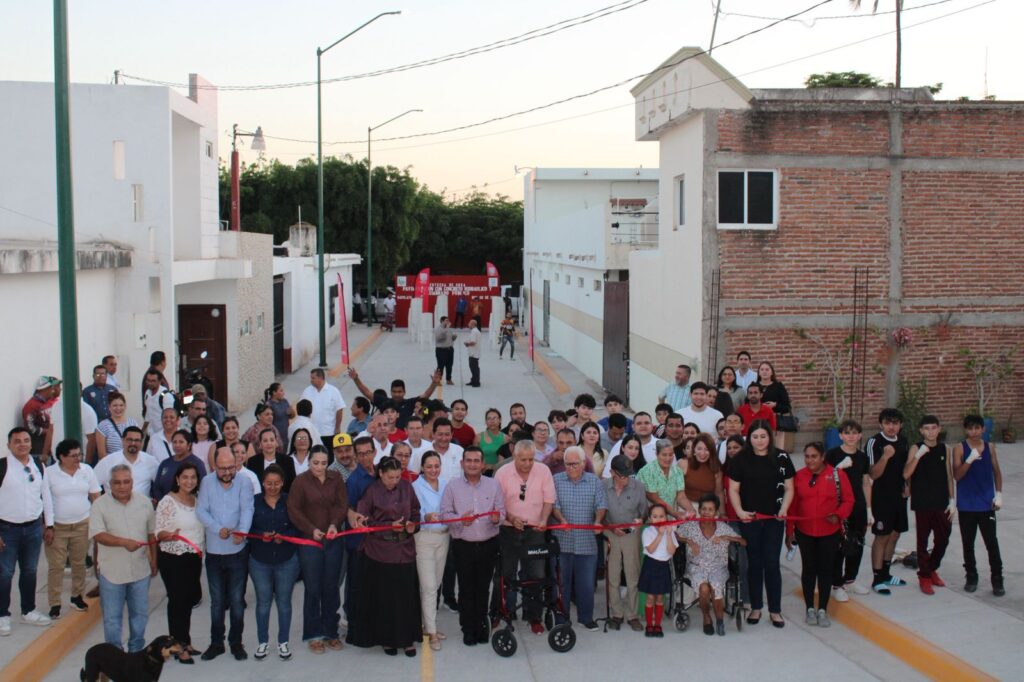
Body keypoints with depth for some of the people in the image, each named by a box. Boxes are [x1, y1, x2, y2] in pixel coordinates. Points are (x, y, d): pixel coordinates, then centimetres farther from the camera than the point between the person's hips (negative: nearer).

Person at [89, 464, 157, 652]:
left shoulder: (144, 502, 3)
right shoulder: (100, 504, -7)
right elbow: (98, 535, -18)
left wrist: (154, 559, 13)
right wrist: (124, 542, -30)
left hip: (140, 570, 3)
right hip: (111, 571, -3)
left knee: (140, 614, 12)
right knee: (112, 617, 6)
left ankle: (136, 652, 27)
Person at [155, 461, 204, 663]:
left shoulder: (197, 500, 7)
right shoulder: (167, 501, -12)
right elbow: (158, 533, -15)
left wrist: (201, 551, 13)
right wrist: (169, 535, -34)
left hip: (194, 558, 6)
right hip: (173, 559, -6)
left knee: (190, 598, 14)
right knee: (178, 600, 0)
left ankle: (184, 641, 28)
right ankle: (179, 646, 12)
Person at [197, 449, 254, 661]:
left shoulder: (244, 483, -6)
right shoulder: (207, 482, -2)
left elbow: (247, 509, -17)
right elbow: (201, 510, -8)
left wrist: (242, 530, -35)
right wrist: (218, 528, -23)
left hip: (237, 550, -1)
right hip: (213, 550, 1)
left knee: (237, 600, 7)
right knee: (216, 601, 12)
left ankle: (236, 642, 20)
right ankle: (216, 642, 23)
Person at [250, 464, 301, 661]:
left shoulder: (290, 501, -2)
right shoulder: (254, 501, -1)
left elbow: (298, 527, -2)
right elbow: (247, 527, 0)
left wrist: (284, 536, -18)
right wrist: (261, 535, -17)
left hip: (287, 561, 0)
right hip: (259, 561, 0)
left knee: (284, 601, 8)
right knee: (263, 602, 8)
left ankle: (283, 642, 20)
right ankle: (262, 642, 22)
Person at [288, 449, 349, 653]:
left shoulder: (336, 479, 5)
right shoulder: (301, 482, -2)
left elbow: (343, 504, 0)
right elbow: (293, 509, -5)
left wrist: (334, 524, -17)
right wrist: (311, 530, -13)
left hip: (334, 540, 2)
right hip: (309, 541, -2)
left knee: (331, 588, 7)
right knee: (313, 589, 1)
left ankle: (331, 632, 18)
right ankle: (314, 634, 11)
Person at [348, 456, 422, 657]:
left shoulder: (406, 487, 3)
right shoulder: (372, 491, -7)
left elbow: (415, 511, 14)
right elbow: (364, 520, -7)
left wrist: (412, 523, -6)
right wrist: (390, 526, -15)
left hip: (405, 550, 3)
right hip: (380, 552, -3)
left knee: (406, 595, 4)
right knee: (384, 597, 4)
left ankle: (406, 639, 16)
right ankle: (387, 639, 18)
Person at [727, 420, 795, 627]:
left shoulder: (782, 458, 0)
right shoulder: (740, 460, -2)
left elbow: (788, 488, 4)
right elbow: (733, 489, 0)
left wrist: (784, 509, -10)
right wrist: (739, 511, -14)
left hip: (774, 519, 0)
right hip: (749, 519, 0)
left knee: (772, 563, 1)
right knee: (754, 563, 8)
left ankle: (775, 610, 11)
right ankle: (756, 607, 19)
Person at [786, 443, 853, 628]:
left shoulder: (836, 474, -6)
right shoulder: (798, 476, -2)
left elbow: (848, 500, -2)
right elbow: (792, 505, 1)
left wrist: (838, 515, -19)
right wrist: (789, 531, 1)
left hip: (830, 533, -1)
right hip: (805, 533, 1)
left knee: (825, 569, 6)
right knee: (808, 569, 9)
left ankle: (823, 610, 17)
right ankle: (810, 609, 21)